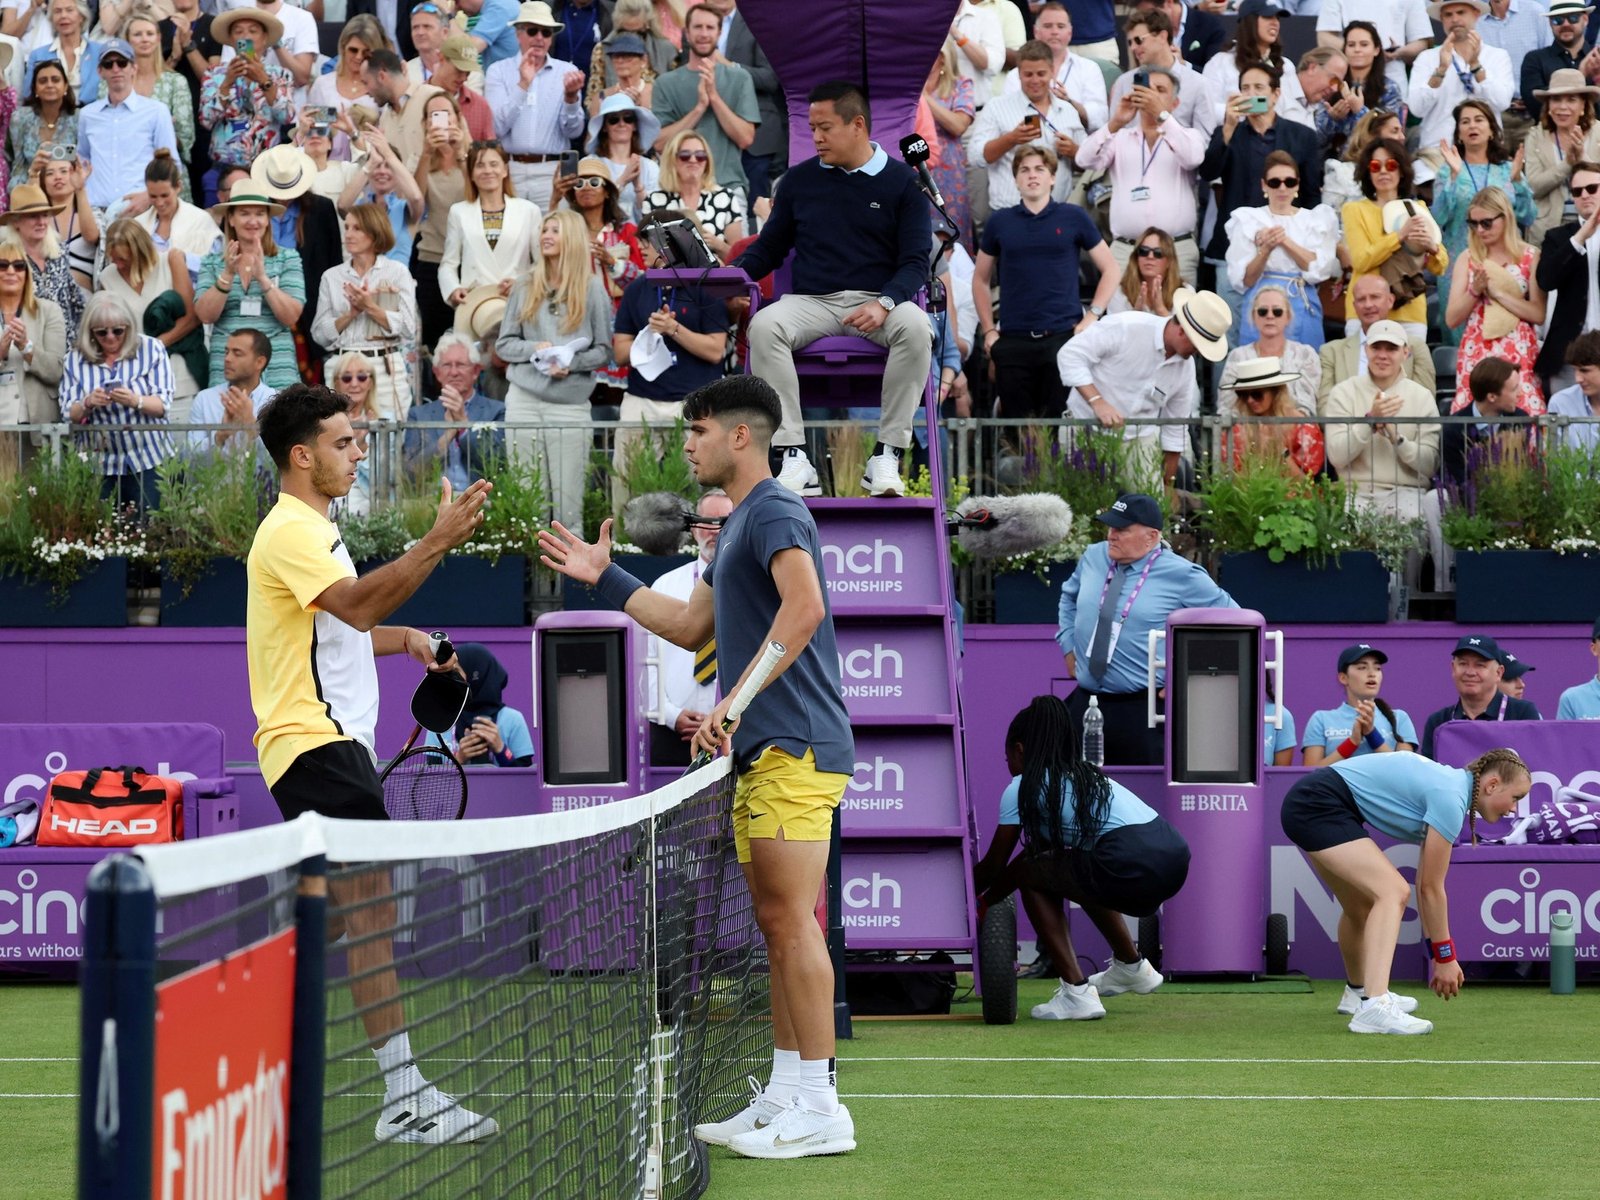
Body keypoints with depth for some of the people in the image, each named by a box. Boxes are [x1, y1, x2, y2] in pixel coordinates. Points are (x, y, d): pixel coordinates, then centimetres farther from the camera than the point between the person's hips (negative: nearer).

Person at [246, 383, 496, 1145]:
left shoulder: (312, 530, 21)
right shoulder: (290, 532, -12)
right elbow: (359, 603, -28)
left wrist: (405, 639, 19)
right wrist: (437, 543, -34)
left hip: (334, 740, 11)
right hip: (316, 741, -11)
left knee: (337, 916, 13)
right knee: (371, 902, -17)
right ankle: (405, 1098, -22)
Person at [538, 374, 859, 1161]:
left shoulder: (774, 512, -11)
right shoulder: (738, 524, 22)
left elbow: (803, 606, -28)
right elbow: (691, 627, 33)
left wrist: (736, 700, -31)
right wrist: (604, 578, 31)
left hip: (794, 747, -11)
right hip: (762, 751, 11)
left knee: (792, 919, -11)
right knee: (777, 924, 10)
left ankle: (820, 1109, -11)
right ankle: (784, 1098, 14)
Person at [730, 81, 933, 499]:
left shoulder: (901, 182, 6)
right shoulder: (801, 179, 15)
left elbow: (916, 260, -1)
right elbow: (768, 249, 20)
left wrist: (884, 303, -21)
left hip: (877, 302, -2)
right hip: (811, 302, 2)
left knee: (914, 327, -36)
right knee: (764, 326, -31)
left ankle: (886, 455, -29)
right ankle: (794, 458, -34)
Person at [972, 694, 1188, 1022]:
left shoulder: (1023, 787, 9)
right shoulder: (1085, 774, 31)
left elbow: (994, 867, 15)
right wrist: (982, 904, 43)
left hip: (1133, 869, -8)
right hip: (1174, 854, 8)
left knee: (1032, 874, 12)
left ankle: (1076, 992, 3)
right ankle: (1131, 966, 44)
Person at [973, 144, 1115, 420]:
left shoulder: (1073, 218, 4)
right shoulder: (999, 222, 9)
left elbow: (1110, 269, 9)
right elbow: (981, 279, 17)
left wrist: (1093, 315, -2)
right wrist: (988, 330, 7)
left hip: (1063, 335, -2)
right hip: (1013, 340, 2)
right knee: (1014, 422, 3)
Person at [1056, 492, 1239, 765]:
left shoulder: (1180, 575, -8)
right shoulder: (1093, 558, 8)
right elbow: (1069, 597, 29)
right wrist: (1068, 646, 17)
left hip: (1143, 710, -5)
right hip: (1085, 705, 5)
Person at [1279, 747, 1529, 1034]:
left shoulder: (1447, 786, 14)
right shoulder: (1450, 798, -15)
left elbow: (1426, 885, 18)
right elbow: (1431, 888, -10)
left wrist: (1439, 954, 17)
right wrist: (1445, 957, -2)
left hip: (1306, 804, 11)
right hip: (1319, 804, -11)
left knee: (1362, 905, 25)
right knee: (1393, 892, -20)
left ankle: (1357, 993, 48)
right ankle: (1373, 1008, -31)